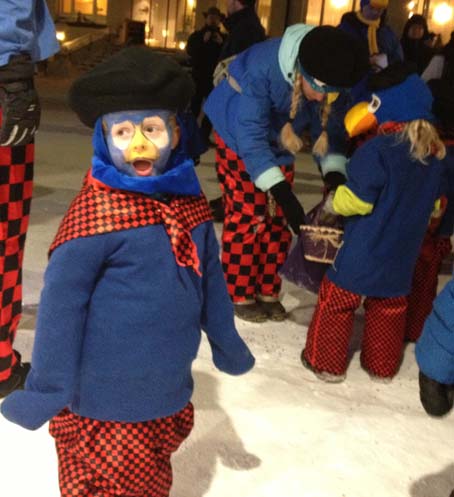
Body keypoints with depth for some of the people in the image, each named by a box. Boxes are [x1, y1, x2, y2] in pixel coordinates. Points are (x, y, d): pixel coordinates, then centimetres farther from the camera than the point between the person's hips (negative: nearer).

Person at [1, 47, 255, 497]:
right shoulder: (95, 212, -22)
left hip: (169, 392, 7)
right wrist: (49, 390, -15)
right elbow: (61, 303, -18)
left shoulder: (189, 200, -1)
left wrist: (226, 342, 21)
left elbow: (209, 276, 11)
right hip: (105, 402, -6)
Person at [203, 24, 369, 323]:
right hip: (239, 142, -5)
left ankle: (268, 293, 20)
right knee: (246, 218, -6)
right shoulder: (262, 69, -38)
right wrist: (284, 194, -44)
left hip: (280, 149, 5)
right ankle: (241, 295, 10)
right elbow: (251, 137, -38)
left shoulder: (326, 77, -22)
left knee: (278, 221, 6)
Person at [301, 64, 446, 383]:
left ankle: (326, 362, 18)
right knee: (390, 304, 20)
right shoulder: (435, 153, 3)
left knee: (337, 299, 8)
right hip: (402, 254, 7)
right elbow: (433, 203, 15)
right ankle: (382, 366, 31)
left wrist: (332, 204, -1)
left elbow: (356, 199, -20)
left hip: (364, 251, -7)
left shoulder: (378, 150, -22)